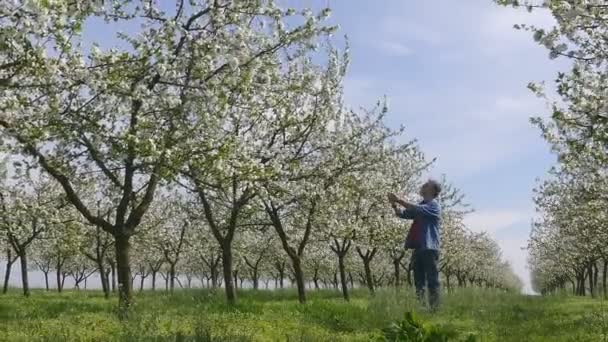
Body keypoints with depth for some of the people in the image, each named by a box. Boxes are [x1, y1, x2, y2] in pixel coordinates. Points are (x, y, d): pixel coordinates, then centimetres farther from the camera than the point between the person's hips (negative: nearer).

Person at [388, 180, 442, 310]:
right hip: (418, 248, 7)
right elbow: (402, 214, 13)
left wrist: (399, 200, -19)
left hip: (429, 248, -7)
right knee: (419, 281, 8)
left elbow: (417, 209, -21)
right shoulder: (419, 206, 20)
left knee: (432, 281, -5)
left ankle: (434, 308, -4)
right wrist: (394, 205, -6)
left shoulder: (434, 205, -3)